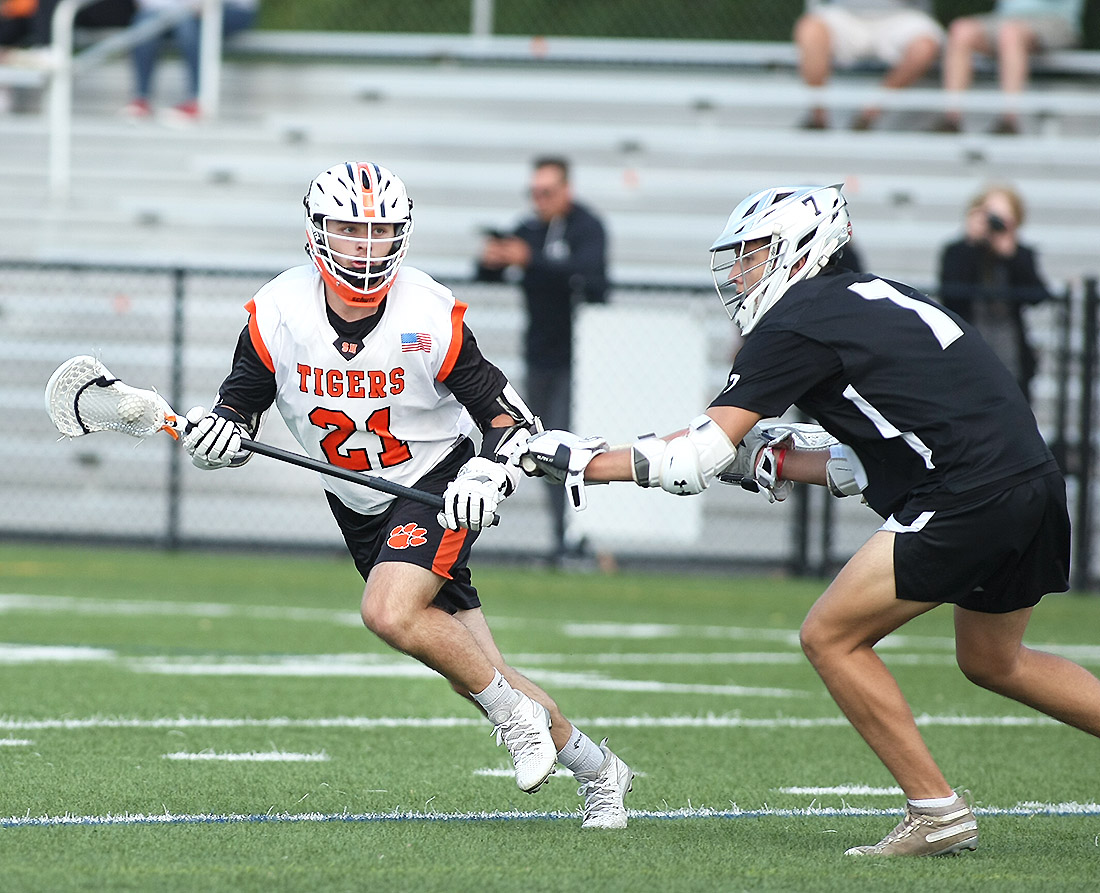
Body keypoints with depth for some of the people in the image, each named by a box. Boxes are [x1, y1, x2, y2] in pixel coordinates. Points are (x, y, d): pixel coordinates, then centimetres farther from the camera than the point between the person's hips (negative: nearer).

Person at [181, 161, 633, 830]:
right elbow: (240, 403, 1)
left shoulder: (431, 318, -20)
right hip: (359, 508, 4)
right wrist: (222, 428, -22)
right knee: (470, 669, 4)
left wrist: (488, 474, -30)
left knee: (391, 613, -30)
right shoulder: (279, 314, -13)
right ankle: (596, 768, 21)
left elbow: (506, 413, -11)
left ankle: (515, 714, -8)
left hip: (439, 484, -4)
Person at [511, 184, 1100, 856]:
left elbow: (702, 454, -6)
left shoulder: (796, 325, -5)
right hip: (1031, 479, 9)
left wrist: (582, 461, 1)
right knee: (992, 663, 27)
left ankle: (937, 813, 1)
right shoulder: (872, 298, 22)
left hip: (968, 494, -9)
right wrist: (772, 463, 24)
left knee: (831, 637, -1)